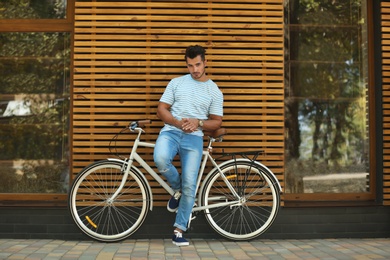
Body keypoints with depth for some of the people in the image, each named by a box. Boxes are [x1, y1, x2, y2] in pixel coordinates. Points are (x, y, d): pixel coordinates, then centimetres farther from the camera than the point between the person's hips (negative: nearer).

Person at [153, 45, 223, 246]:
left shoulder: (214, 91, 10)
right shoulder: (176, 83, 11)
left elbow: (217, 122, 10)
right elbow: (161, 109, 7)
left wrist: (198, 122, -11)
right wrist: (178, 123, -11)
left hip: (193, 138, 0)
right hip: (170, 132, 0)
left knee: (189, 186, -10)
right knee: (160, 159, -33)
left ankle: (179, 230, 7)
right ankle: (177, 190, 0)